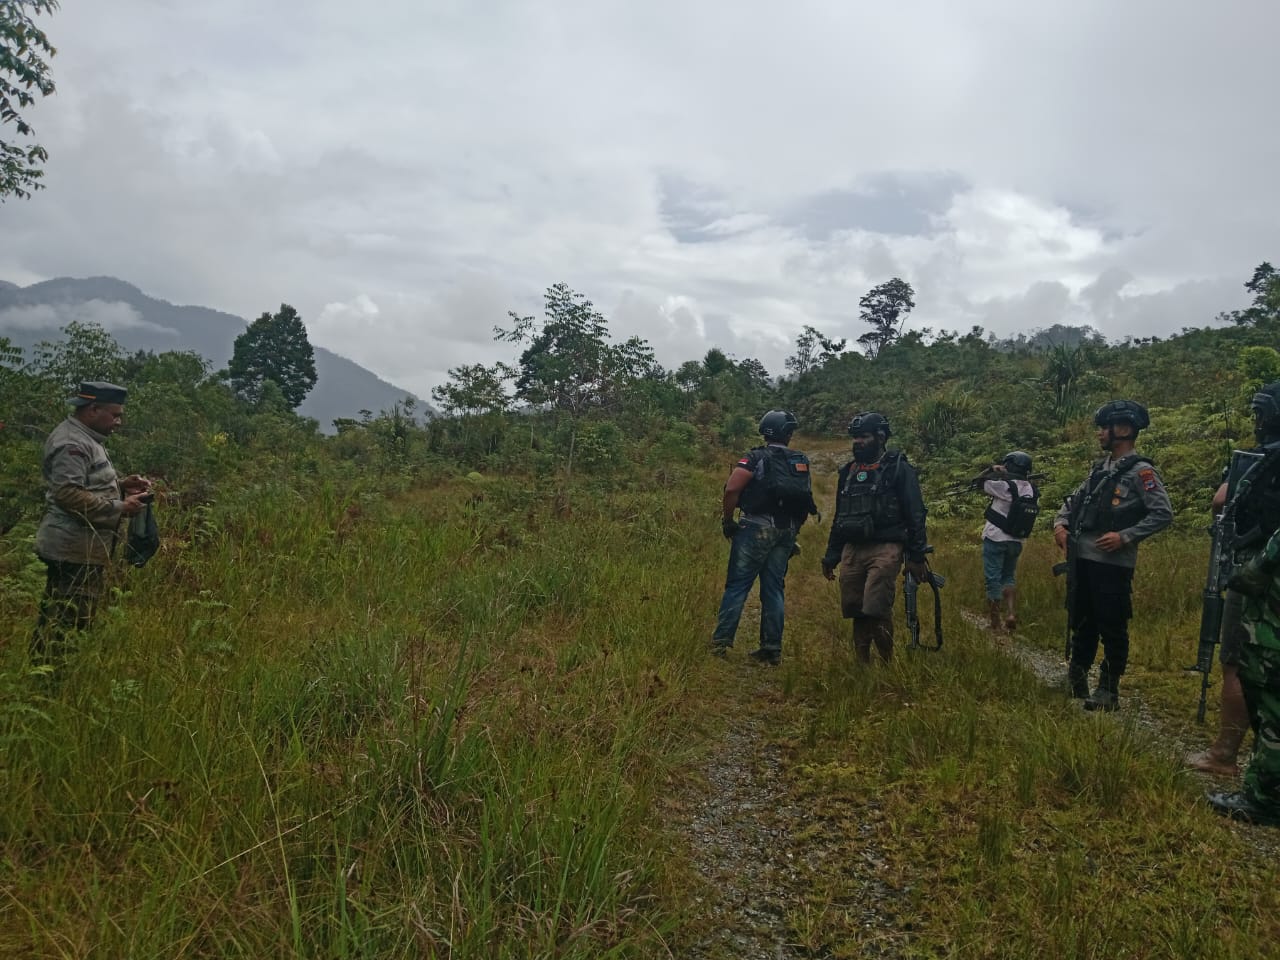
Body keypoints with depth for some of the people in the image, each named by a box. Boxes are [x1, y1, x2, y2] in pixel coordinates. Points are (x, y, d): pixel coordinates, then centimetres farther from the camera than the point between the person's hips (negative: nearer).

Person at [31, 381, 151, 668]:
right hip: (74, 549, -11)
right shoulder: (72, 443, -17)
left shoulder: (84, 438, 17)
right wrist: (120, 507, -20)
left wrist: (122, 485, 11)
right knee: (67, 622, -6)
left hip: (81, 547, 11)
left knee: (57, 619, 15)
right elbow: (68, 494, -26)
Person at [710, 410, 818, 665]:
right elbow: (807, 502, 13)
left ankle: (721, 641, -2)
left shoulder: (756, 458, -5)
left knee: (737, 585, 0)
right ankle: (772, 649, 12)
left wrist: (727, 521, -3)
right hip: (787, 533, 4)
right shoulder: (802, 462, 11)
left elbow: (732, 489, -16)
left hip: (757, 528, -4)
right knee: (774, 589, 10)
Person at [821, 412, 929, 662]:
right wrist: (831, 556, 21)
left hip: (885, 550, -6)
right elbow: (839, 518, 24)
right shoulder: (848, 471, 18)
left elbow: (915, 515, -4)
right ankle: (861, 663, 15)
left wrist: (917, 557, -9)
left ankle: (888, 663, 2)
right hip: (852, 550, 6)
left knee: (876, 610, -14)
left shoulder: (899, 469, 0)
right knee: (855, 611, 5)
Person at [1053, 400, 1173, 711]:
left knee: (1112, 628, 0)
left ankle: (1108, 690, 11)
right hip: (1082, 558, 8)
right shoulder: (1100, 468, 15)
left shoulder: (1140, 472, -8)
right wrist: (1060, 524, 5)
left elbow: (1163, 514, -14)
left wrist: (1125, 537, -19)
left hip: (1112, 564, -7)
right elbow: (1074, 500, 23)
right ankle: (1076, 678, 32)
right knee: (1081, 623, 17)